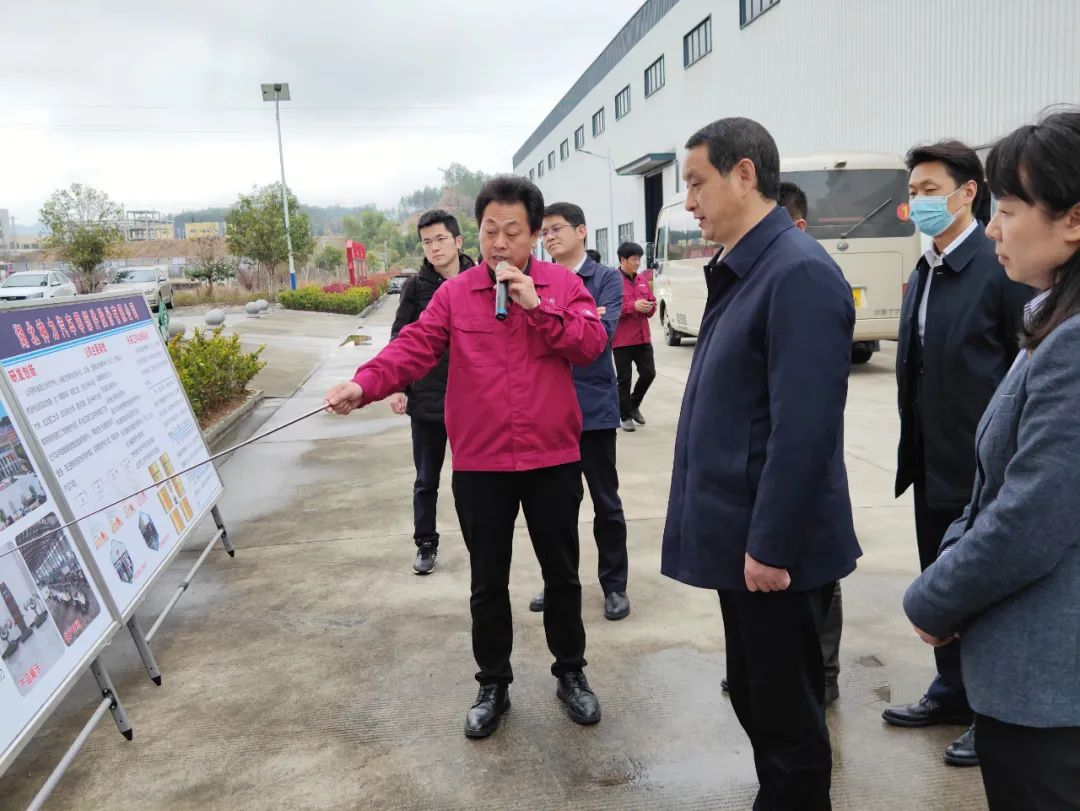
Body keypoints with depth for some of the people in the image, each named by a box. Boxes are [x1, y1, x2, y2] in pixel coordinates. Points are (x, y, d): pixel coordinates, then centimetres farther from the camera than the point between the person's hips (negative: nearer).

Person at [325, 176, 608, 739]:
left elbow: (592, 344, -9)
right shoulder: (454, 294, 0)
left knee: (561, 573, 15)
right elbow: (414, 346, -12)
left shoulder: (563, 284, 1)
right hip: (480, 465, 0)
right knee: (488, 582, 13)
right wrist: (364, 384, -29)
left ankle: (570, 673, 36)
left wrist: (537, 304, -19)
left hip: (553, 460, 0)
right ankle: (493, 684, 32)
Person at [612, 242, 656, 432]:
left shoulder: (643, 279, 10)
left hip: (643, 337, 6)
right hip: (622, 339, -6)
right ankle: (625, 416, 17)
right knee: (624, 379, 3)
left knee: (649, 373, 7)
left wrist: (649, 307, -6)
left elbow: (652, 304, 17)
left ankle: (634, 404, 31)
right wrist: (633, 306, -22)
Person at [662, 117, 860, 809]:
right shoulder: (741, 270, 10)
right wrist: (745, 536, 16)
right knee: (753, 697, 22)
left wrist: (771, 545, -20)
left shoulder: (800, 273, -19)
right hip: (742, 535, 9)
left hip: (774, 545, -9)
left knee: (787, 714, 8)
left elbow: (804, 429, -24)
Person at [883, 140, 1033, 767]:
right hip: (934, 464, 8)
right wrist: (914, 449, 13)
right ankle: (953, 693, 37)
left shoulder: (1002, 266, -15)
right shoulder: (924, 273, 9)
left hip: (983, 467, -8)